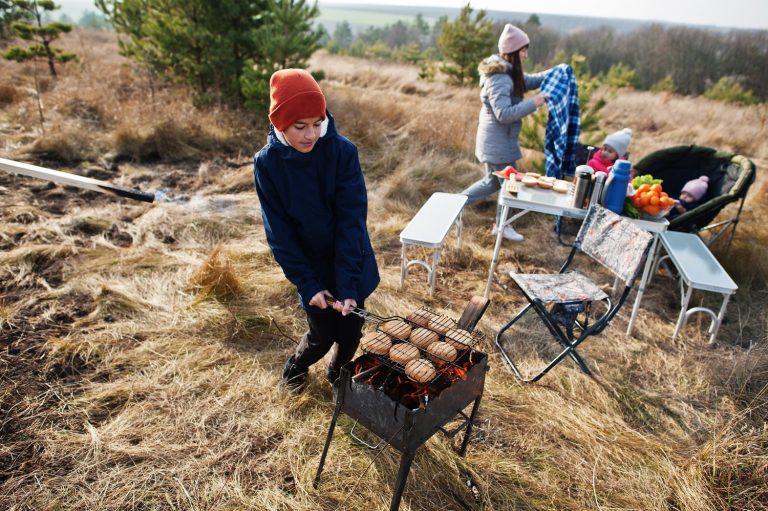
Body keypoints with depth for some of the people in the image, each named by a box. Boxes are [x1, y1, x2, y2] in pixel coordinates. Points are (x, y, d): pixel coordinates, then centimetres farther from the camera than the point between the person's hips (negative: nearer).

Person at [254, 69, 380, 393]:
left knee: (351, 330, 12)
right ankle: (295, 367, 44)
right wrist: (307, 284, -16)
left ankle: (338, 373, 45)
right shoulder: (267, 163, -15)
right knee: (323, 336, 8)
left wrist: (348, 285, -24)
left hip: (351, 262, 1)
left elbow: (352, 218, -20)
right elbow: (279, 232, -12)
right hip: (311, 266, 0)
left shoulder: (342, 151, -19)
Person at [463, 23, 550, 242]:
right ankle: (502, 226, 24)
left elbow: (529, 80, 23)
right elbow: (504, 114, -29)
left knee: (493, 181, 20)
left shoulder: (509, 73, 9)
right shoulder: (499, 79, -23)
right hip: (497, 142, -10)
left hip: (498, 140, 10)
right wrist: (533, 103, -24)